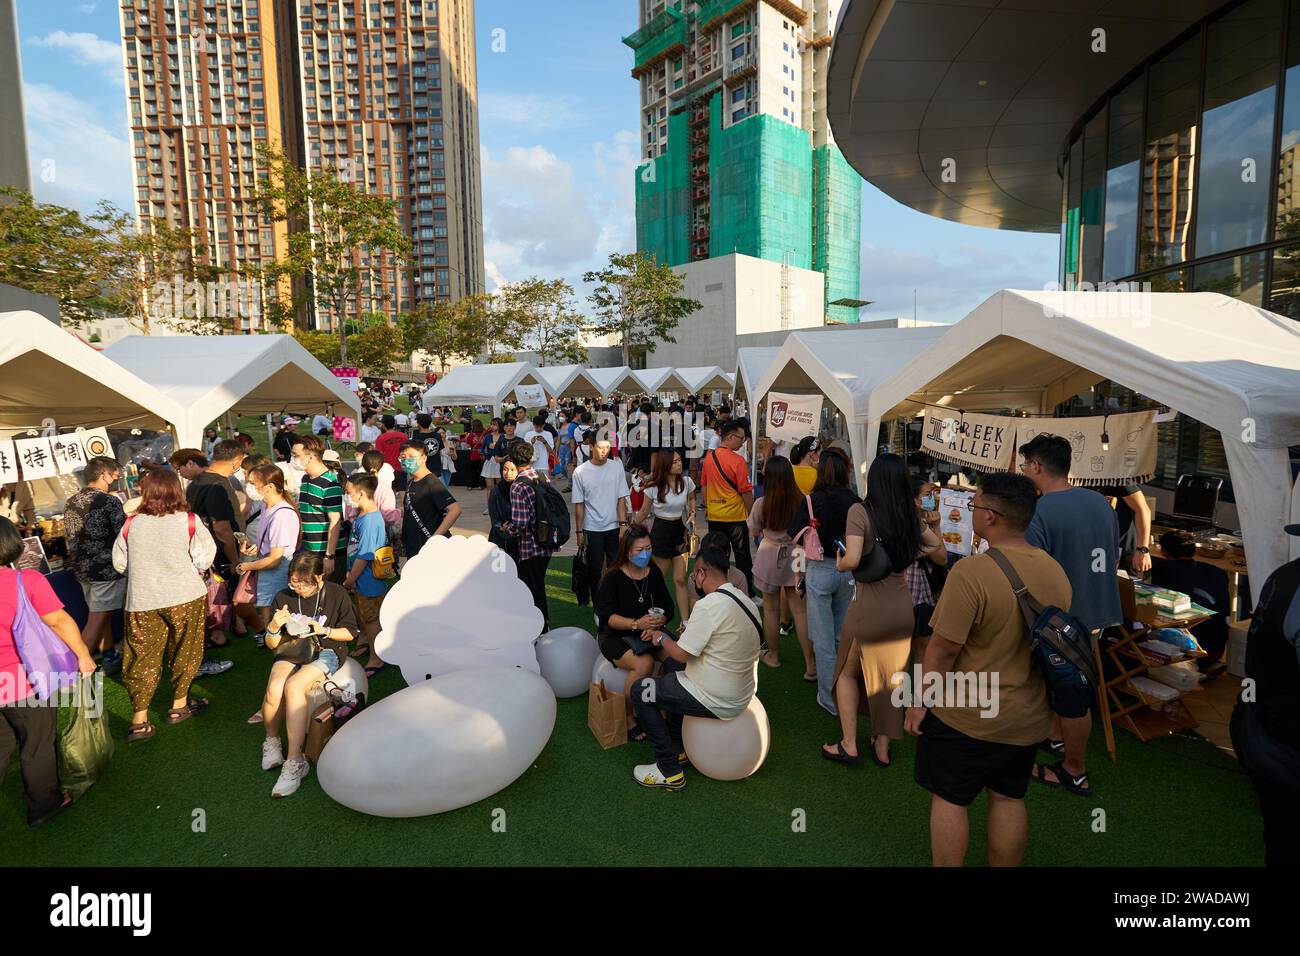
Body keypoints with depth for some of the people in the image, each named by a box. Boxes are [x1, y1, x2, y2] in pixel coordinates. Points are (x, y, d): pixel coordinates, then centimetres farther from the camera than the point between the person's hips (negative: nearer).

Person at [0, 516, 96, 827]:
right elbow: (59, 622, -18)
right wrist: (83, 655, -6)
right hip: (27, 683, -4)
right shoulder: (28, 581, -19)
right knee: (37, 747, 14)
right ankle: (42, 806, 29)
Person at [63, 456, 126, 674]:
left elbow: (71, 534, 16)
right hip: (106, 568, -8)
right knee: (97, 620, -2)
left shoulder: (71, 502, 8)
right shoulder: (109, 501, -17)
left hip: (81, 568, 8)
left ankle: (111, 658, 28)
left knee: (102, 614, 18)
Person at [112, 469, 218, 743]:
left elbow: (120, 564, 5)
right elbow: (204, 560, -9)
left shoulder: (131, 524, -3)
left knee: (142, 656, 10)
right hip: (185, 597, -1)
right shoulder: (189, 521, -9)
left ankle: (139, 719, 8)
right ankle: (179, 705, 29)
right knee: (183, 651, 16)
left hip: (142, 601, 1)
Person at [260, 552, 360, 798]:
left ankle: (295, 761, -26)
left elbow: (350, 633, 3)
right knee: (273, 689, -29)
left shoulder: (337, 595, -5)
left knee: (293, 686, -32)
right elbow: (272, 645, 8)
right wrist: (274, 627, -14)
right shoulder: (283, 597, 2)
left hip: (325, 653, -3)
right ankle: (271, 740, 3)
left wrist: (324, 630, -13)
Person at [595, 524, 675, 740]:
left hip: (649, 632, 5)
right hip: (616, 635, -5)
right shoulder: (613, 577, -10)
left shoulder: (654, 572, 5)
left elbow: (668, 608, 5)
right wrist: (637, 624, -29)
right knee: (644, 663, -32)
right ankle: (628, 719, -11)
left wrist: (656, 624, -16)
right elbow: (607, 616, -15)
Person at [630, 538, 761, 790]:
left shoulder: (709, 605, -24)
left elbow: (682, 654, -19)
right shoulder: (745, 599, 2)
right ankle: (678, 747, 33)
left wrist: (662, 638, -1)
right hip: (743, 691, 9)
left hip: (717, 701, -9)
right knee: (671, 665, 28)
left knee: (640, 691, 4)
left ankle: (669, 771, 8)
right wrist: (689, 632, 13)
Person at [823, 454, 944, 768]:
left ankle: (848, 745, 19)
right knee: (890, 677, 19)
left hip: (869, 609, -4)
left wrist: (839, 563, -3)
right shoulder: (910, 515, 2)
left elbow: (852, 560, -22)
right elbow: (939, 549, 14)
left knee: (847, 673, 17)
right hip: (903, 608, 5)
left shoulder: (860, 511, -14)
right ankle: (882, 747, 31)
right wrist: (907, 556, 10)